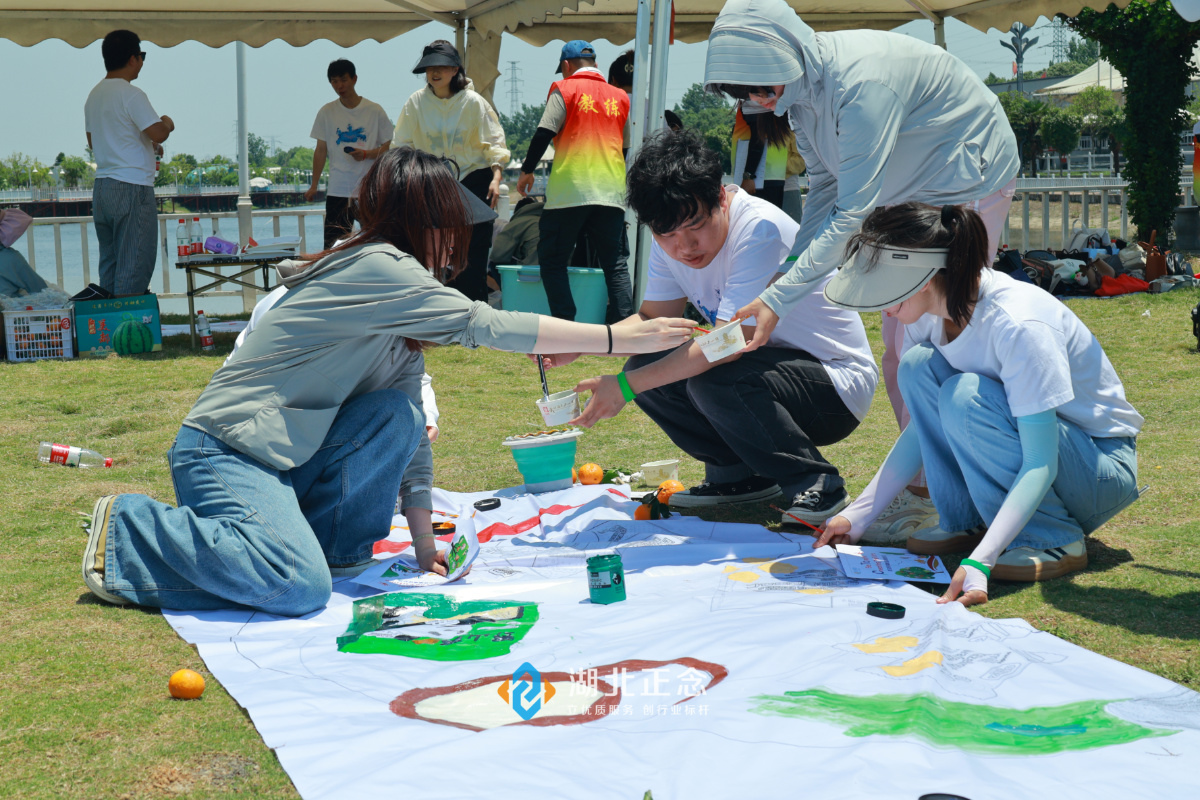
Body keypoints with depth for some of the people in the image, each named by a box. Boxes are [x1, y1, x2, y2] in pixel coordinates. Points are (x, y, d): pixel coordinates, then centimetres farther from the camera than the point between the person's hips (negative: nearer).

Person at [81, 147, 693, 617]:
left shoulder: (397, 297, 12)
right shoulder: (378, 270, -17)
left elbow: (409, 424, 11)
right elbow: (484, 325, -20)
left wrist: (422, 533, 6)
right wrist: (618, 337, -16)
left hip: (280, 455, 9)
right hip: (222, 450, -9)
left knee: (396, 416, -9)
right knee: (298, 587, -26)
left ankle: (334, 548, 4)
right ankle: (126, 531, -8)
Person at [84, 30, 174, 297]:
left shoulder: (94, 95, 15)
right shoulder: (131, 94, -12)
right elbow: (158, 133, -20)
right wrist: (168, 124, 4)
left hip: (102, 187, 8)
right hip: (132, 188, -8)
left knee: (109, 264, 11)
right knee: (134, 269, -5)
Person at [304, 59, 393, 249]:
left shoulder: (375, 111, 3)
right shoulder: (327, 112, 8)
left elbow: (389, 146, 5)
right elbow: (321, 150, 11)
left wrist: (367, 154, -14)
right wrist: (314, 185, 6)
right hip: (337, 190, 1)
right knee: (332, 245, -5)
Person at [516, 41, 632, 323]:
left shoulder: (564, 90, 0)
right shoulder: (620, 97, 14)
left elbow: (544, 133, -7)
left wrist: (527, 170, 4)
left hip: (570, 191, -4)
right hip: (611, 192, 4)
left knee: (552, 260, 4)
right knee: (614, 264, 9)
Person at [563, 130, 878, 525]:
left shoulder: (760, 229, -27)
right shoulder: (672, 239, -3)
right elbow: (652, 321, 8)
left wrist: (626, 386, -31)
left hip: (838, 387, -8)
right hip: (769, 366, 8)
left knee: (713, 381, -32)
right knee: (645, 366, -8)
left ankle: (816, 483, -12)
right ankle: (740, 475, 6)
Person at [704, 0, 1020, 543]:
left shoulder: (860, 81, -35)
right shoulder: (798, 86, -6)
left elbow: (853, 213, -37)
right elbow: (825, 191, 5)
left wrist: (778, 300, -38)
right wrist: (790, 270, -7)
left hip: (969, 186, -9)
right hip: (911, 197, 9)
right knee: (898, 348, 8)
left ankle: (930, 498, -8)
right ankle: (921, 485, 17)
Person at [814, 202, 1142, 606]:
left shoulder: (1017, 326, -32)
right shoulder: (928, 313, -10)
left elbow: (1040, 466, -33)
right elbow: (923, 426, 1)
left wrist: (979, 561, -42)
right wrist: (858, 515, -6)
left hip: (1101, 464, -7)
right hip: (1027, 436, 7)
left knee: (964, 396, -31)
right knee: (918, 367, -15)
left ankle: (1053, 539, -15)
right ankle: (971, 522, -3)